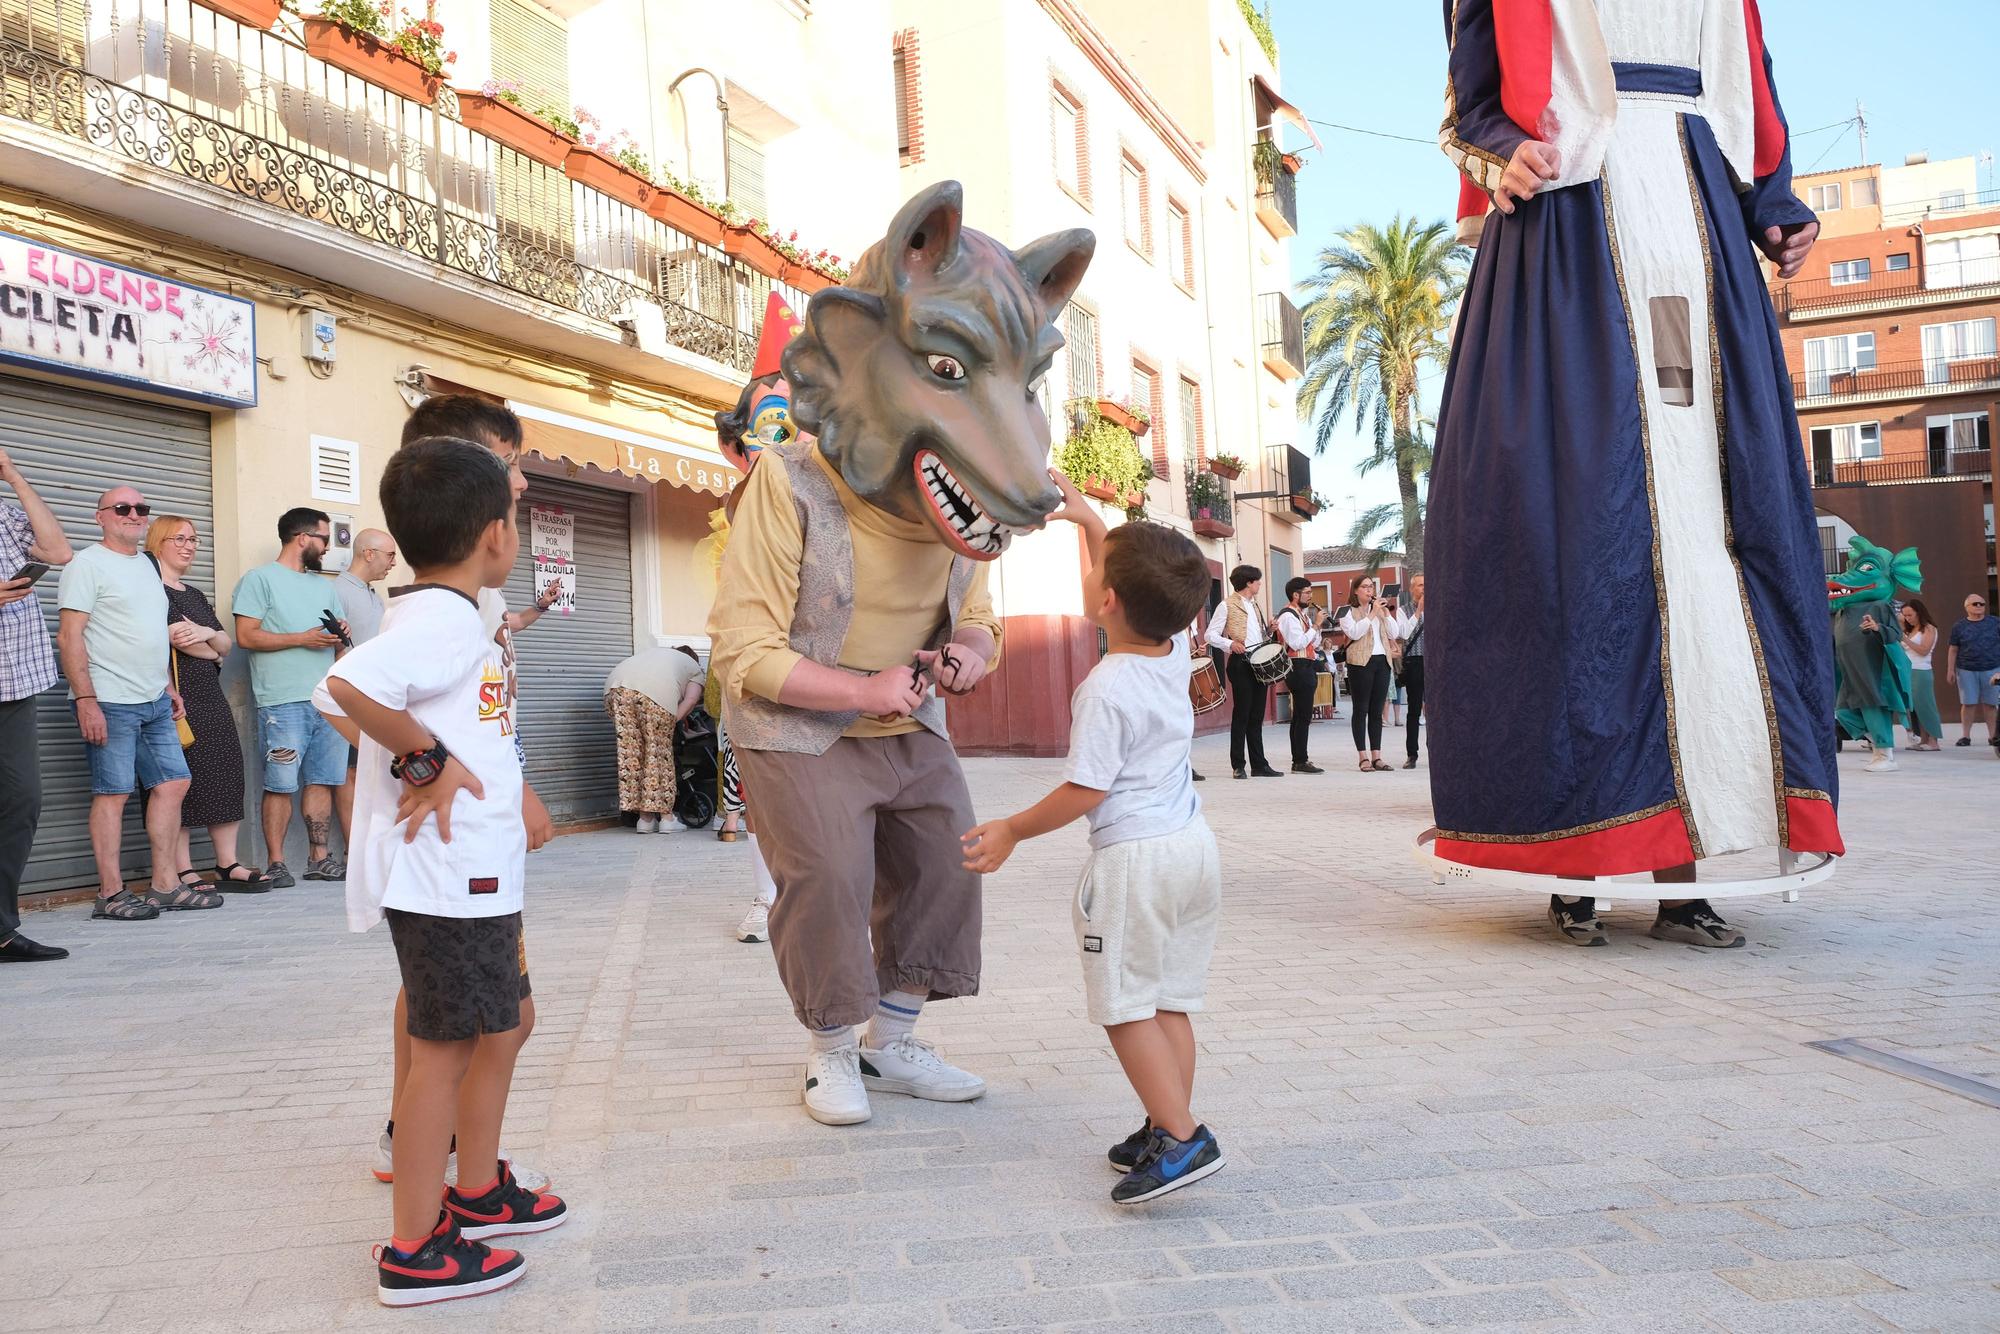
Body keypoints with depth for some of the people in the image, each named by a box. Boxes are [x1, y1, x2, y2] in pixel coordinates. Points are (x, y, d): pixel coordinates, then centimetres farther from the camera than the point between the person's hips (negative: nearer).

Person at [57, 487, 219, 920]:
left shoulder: (147, 564, 19)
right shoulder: (87, 564, -5)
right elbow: (69, 636, -12)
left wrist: (169, 688, 21)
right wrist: (85, 700, -19)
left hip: (155, 703, 8)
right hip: (109, 703, -8)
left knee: (172, 784, 6)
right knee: (112, 792, -5)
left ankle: (165, 886, 12)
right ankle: (111, 895, 0)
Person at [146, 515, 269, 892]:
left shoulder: (195, 595, 23)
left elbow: (226, 645, 17)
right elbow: (155, 639, -15)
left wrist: (206, 633, -6)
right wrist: (210, 649, -2)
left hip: (210, 695, 8)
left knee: (225, 774, 3)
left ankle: (228, 865, 8)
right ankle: (184, 872, -5)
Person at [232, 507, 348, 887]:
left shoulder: (325, 586, 23)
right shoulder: (259, 579, 1)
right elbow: (247, 636, -8)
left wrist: (341, 636, 3)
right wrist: (302, 638, -13)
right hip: (283, 701, -6)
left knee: (322, 781, 6)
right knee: (281, 785, -5)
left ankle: (320, 858, 11)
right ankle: (276, 863, 1)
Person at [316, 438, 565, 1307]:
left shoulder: (429, 616, 14)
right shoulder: (446, 619, -17)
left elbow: (341, 702, 16)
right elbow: (350, 685, -33)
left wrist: (411, 758, 4)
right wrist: (428, 758, -22)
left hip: (474, 873, 10)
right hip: (446, 873, -10)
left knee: (498, 1033, 20)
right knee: (444, 1050, -1)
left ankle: (479, 1193, 36)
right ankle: (415, 1252, 11)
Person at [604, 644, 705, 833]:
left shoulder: (651, 653, 44)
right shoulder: (694, 667, 30)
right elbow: (690, 700, 11)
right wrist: (671, 722, 17)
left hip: (616, 685, 4)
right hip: (657, 692, -4)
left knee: (629, 752, 10)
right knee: (659, 754, 7)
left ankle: (645, 818, 15)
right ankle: (666, 817, 12)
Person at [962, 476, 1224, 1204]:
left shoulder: (1105, 690, -19)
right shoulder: (1173, 653, 4)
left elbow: (1086, 791, -17)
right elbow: (1141, 577, 23)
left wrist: (1012, 831, -5)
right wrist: (1087, 518, 31)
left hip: (1134, 856, -9)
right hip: (1195, 844, 9)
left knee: (1126, 1007, 0)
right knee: (1169, 1003, 14)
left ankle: (1181, 1136, -3)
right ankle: (1166, 1130, 19)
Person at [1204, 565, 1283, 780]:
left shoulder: (1256, 605, 20)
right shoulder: (1228, 605, -4)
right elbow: (1211, 635, -8)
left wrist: (1269, 629, 7)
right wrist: (1230, 644, -23)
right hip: (1241, 663, -7)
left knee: (1257, 715, 8)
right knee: (1242, 714, -4)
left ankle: (1259, 764, 11)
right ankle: (1238, 765, 2)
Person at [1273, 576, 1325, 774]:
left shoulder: (1302, 615, 18)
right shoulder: (1288, 616, -12)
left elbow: (1315, 644, 21)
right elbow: (1298, 643, -21)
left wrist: (1316, 624, 7)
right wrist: (1315, 625, -14)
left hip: (1307, 668, 10)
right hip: (1299, 668, -10)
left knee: (1300, 716, 12)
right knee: (1303, 716, -11)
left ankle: (1299, 760, 16)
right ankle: (1300, 762, -11)